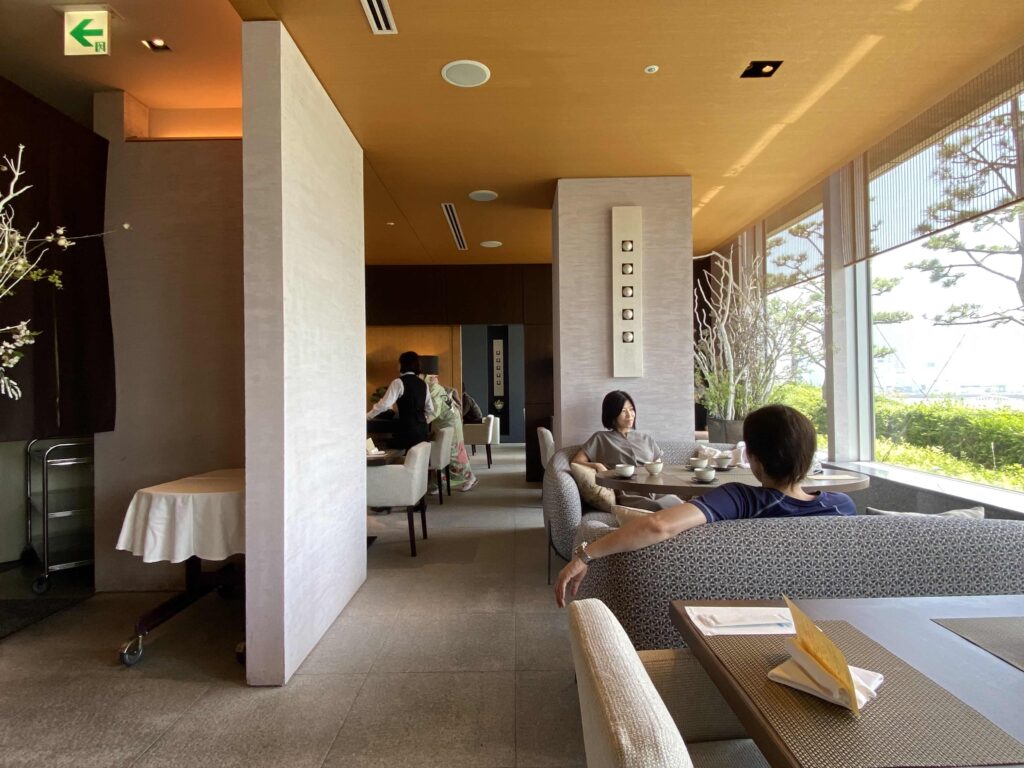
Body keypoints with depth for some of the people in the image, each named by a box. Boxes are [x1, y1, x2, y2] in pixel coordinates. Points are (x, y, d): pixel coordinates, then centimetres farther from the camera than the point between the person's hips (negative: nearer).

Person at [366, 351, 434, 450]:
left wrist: (367, 416, 0)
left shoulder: (399, 382, -6)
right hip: (423, 429, 6)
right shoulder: (423, 383, 13)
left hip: (408, 429, -6)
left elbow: (384, 404, -11)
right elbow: (430, 410, 17)